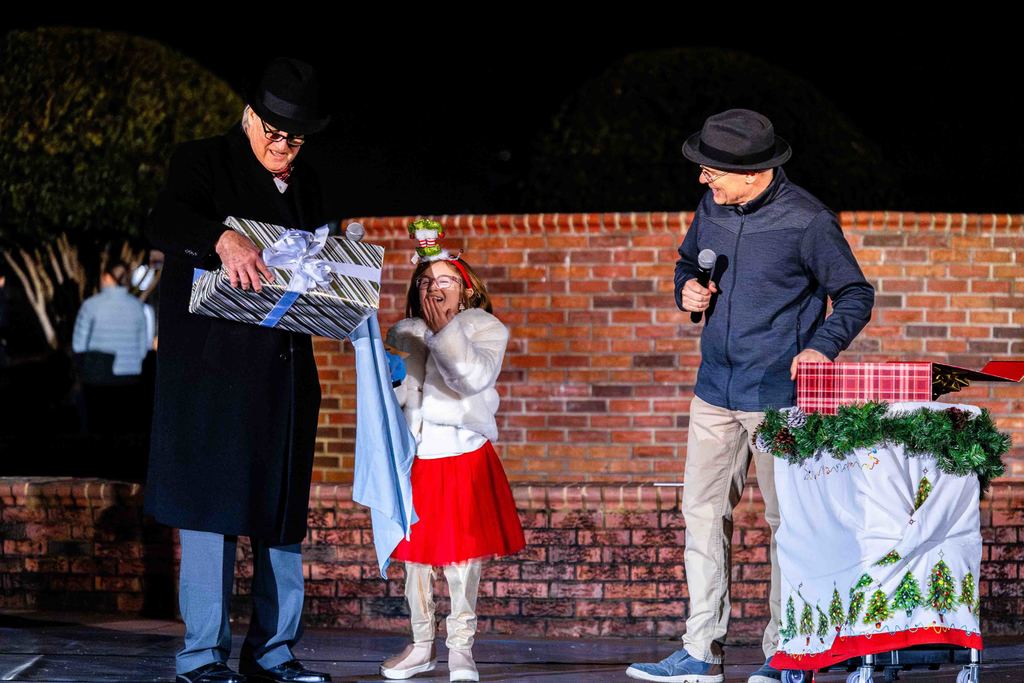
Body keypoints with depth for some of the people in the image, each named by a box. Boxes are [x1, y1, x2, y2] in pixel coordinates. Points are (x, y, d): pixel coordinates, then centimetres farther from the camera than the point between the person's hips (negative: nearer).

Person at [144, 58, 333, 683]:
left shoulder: (306, 186, 18)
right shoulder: (203, 162, 0)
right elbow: (164, 223, -18)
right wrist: (223, 238, -37)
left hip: (286, 368, 6)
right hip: (215, 366, -6)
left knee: (283, 506, 6)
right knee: (216, 498, -8)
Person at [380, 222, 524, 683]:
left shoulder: (483, 329, 2)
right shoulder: (403, 334, 13)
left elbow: (476, 377, -16)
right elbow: (391, 393, 19)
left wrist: (444, 330, -14)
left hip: (463, 452, -3)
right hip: (415, 453, 4)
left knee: (463, 550, -8)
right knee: (414, 550, 4)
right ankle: (421, 644, 14)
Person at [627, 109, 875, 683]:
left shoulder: (807, 222, -12)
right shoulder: (713, 207, 6)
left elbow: (856, 295, -4)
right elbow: (688, 261, 24)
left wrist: (822, 346, -21)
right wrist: (688, 288, 1)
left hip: (780, 393, -6)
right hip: (716, 390, 6)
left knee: (788, 519, 2)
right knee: (703, 512, 5)